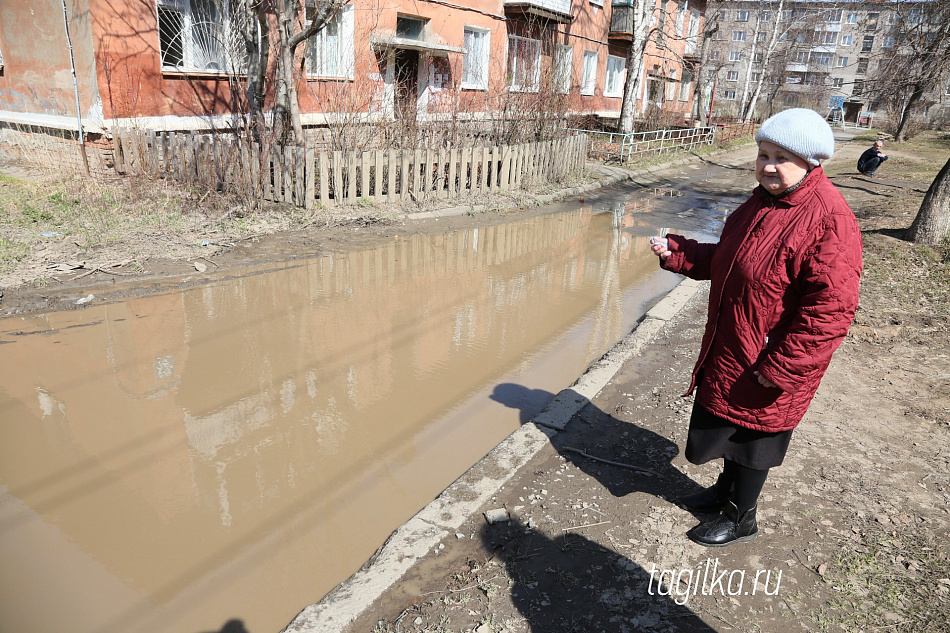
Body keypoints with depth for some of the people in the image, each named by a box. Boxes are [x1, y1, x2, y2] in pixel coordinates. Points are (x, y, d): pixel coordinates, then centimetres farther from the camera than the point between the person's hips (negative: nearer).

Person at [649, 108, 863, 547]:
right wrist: (675, 253, 1)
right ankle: (727, 489, 49)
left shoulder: (829, 220, -25)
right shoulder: (763, 202, 5)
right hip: (730, 349, 8)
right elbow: (722, 261, 15)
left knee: (751, 440, 11)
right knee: (729, 424, 24)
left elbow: (830, 309, -26)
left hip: (769, 366, -8)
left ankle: (741, 518, 35)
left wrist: (779, 368, -24)